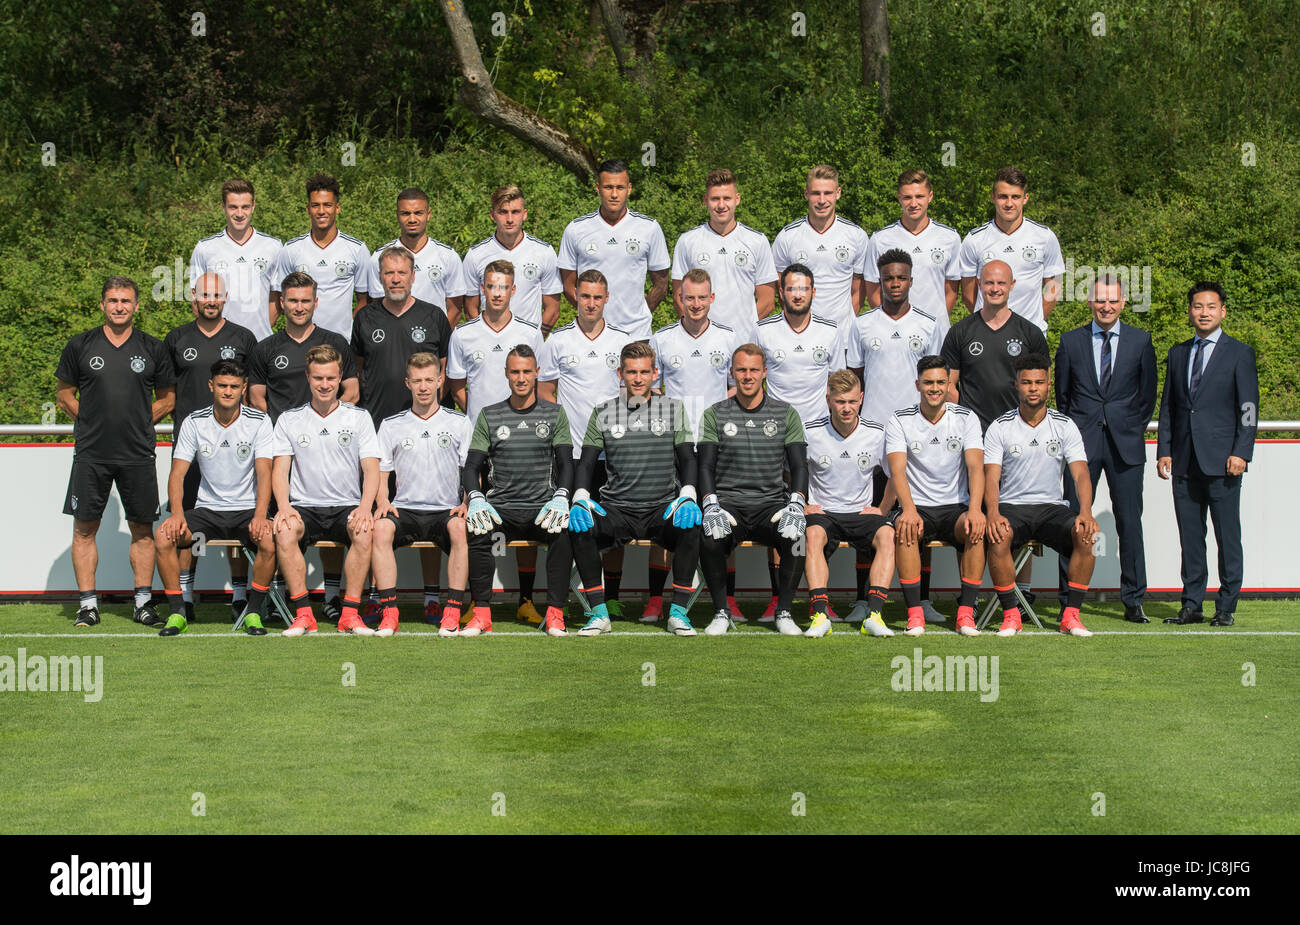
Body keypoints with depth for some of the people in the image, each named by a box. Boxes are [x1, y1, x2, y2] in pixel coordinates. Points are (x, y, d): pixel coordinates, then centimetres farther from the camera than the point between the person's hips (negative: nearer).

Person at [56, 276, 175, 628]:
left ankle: (144, 602, 12)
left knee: (142, 528, 4)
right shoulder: (80, 346, 4)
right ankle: (87, 604, 7)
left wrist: (138, 423, 4)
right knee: (84, 528, 0)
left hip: (138, 454, 0)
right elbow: (65, 394, 13)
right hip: (90, 453, 0)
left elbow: (167, 398, 13)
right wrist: (91, 422, 4)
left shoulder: (153, 349, 5)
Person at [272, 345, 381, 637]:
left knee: (364, 530, -34)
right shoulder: (289, 420, 12)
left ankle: (350, 613, -27)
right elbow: (280, 469, 5)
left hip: (347, 507, 0)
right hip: (304, 507, 1)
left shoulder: (358, 417, 10)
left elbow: (371, 469, 3)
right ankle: (303, 613, -25)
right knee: (284, 531, -33)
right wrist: (284, 506, -15)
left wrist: (365, 507, -16)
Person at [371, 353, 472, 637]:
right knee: (381, 528, -32)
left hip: (446, 510, -1)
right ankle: (389, 612, -29)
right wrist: (382, 501, -9)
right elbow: (380, 473, 12)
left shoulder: (459, 423, 10)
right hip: (404, 509, 1)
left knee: (460, 528, -35)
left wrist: (467, 503, -10)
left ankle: (453, 612, -31)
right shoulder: (391, 425, 13)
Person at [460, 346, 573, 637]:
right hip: (501, 507, 1)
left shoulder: (554, 413, 11)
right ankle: (481, 614, -23)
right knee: (476, 530, -31)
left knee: (563, 531, -34)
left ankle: (554, 614, -26)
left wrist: (560, 498, -15)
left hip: (542, 507, -1)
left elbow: (565, 463, 5)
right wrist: (476, 498, -13)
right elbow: (472, 466, 8)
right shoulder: (489, 416, 13)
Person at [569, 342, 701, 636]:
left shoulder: (673, 410, 9)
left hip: (662, 509, -1)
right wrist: (581, 498, -13)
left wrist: (688, 496, -17)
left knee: (690, 525, -34)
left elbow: (687, 458, 3)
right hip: (616, 509, 1)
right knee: (580, 526, -30)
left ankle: (678, 612, -22)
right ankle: (599, 613, -20)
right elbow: (586, 462, 6)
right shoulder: (603, 413, 10)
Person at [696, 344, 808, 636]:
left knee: (797, 536, -32)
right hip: (729, 503, 0)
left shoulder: (786, 414, 11)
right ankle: (721, 612, -10)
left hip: (772, 503, 0)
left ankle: (784, 612, -11)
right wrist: (711, 506, -15)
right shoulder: (715, 415, 10)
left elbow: (799, 466, 5)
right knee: (710, 539, -33)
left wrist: (796, 504, -13)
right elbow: (706, 466, 3)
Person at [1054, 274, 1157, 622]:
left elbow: (1148, 393, 12)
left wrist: (1133, 430, 7)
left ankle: (1133, 600, 8)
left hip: (1125, 443, 0)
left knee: (1129, 521, 1)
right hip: (1082, 442, 0)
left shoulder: (1140, 340, 6)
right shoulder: (1071, 341, 7)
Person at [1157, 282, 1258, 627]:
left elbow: (1248, 408, -1)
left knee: (1227, 536, -2)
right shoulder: (1178, 353, 16)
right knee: (1190, 536, 5)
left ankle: (1226, 607, 4)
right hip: (1184, 461, 4)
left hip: (1221, 460, -4)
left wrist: (1241, 453, -11)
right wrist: (1164, 450, 7)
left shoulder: (1239, 353, 3)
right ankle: (1192, 605, 11)